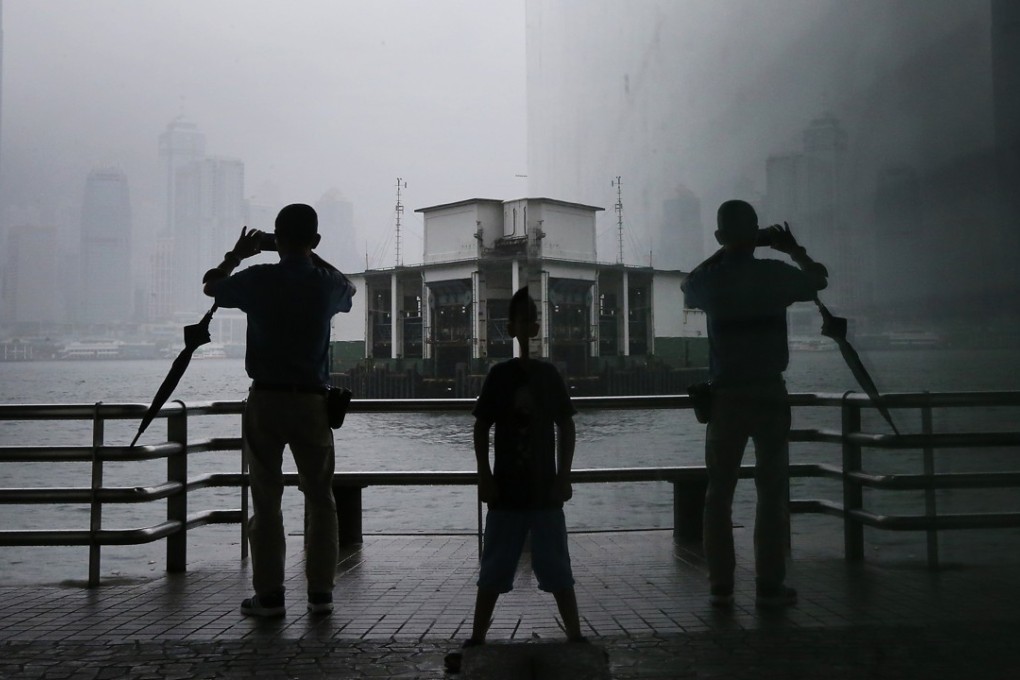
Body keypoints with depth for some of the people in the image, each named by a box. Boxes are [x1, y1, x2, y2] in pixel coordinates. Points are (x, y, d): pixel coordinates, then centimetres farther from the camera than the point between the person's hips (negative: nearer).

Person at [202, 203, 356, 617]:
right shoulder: (327, 284, -2)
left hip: (266, 400, -1)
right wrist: (312, 257, 28)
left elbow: (211, 285, 15)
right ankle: (320, 593, 11)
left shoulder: (258, 280, -6)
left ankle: (269, 595, 7)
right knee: (320, 498, 10)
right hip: (312, 400, 1)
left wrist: (237, 255, 29)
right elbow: (349, 290, 25)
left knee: (266, 499, 6)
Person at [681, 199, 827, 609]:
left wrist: (724, 253, 25)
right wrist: (794, 249, 30)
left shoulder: (709, 281, -2)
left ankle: (721, 587, 7)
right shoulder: (774, 274, -4)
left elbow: (689, 286, 23)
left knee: (719, 494, 7)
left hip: (725, 397, 1)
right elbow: (819, 279, 16)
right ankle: (769, 587, 4)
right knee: (772, 492, 4)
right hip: (769, 394, -1)